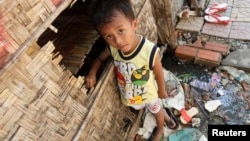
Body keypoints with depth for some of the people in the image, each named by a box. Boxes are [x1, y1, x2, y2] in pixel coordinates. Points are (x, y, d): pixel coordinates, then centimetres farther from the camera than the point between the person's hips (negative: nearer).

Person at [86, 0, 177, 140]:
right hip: (129, 94, 4)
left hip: (149, 93, -3)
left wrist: (162, 91, -5)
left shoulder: (150, 51, -41)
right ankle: (165, 115, 68)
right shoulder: (112, 48, -28)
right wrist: (92, 72, -21)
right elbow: (100, 58, -4)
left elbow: (159, 74, -22)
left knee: (156, 110, 31)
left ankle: (160, 130, 65)